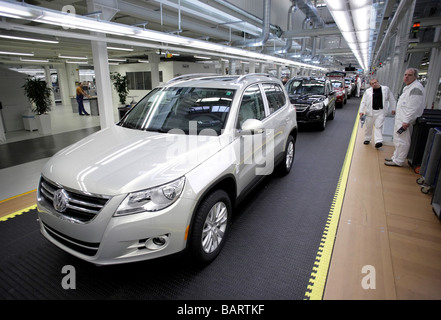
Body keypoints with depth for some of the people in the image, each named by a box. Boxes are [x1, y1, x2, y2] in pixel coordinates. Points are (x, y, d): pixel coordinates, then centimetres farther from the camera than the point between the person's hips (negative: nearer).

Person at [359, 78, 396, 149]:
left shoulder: (386, 89, 5)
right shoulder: (368, 91, 4)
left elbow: (391, 99, 12)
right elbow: (363, 102, 3)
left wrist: (393, 108, 10)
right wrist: (361, 111, -5)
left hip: (381, 112, -1)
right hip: (370, 111, 1)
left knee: (378, 126, -6)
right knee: (368, 126, 8)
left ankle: (378, 141, -11)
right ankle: (367, 139, 23)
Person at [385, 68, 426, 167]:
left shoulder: (416, 88, -17)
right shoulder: (408, 87, 17)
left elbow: (414, 108, -23)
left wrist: (406, 121, -24)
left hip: (405, 121, -11)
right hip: (401, 119, 11)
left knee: (402, 141, -5)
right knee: (398, 140, 18)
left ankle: (398, 161, 3)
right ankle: (396, 158, 29)